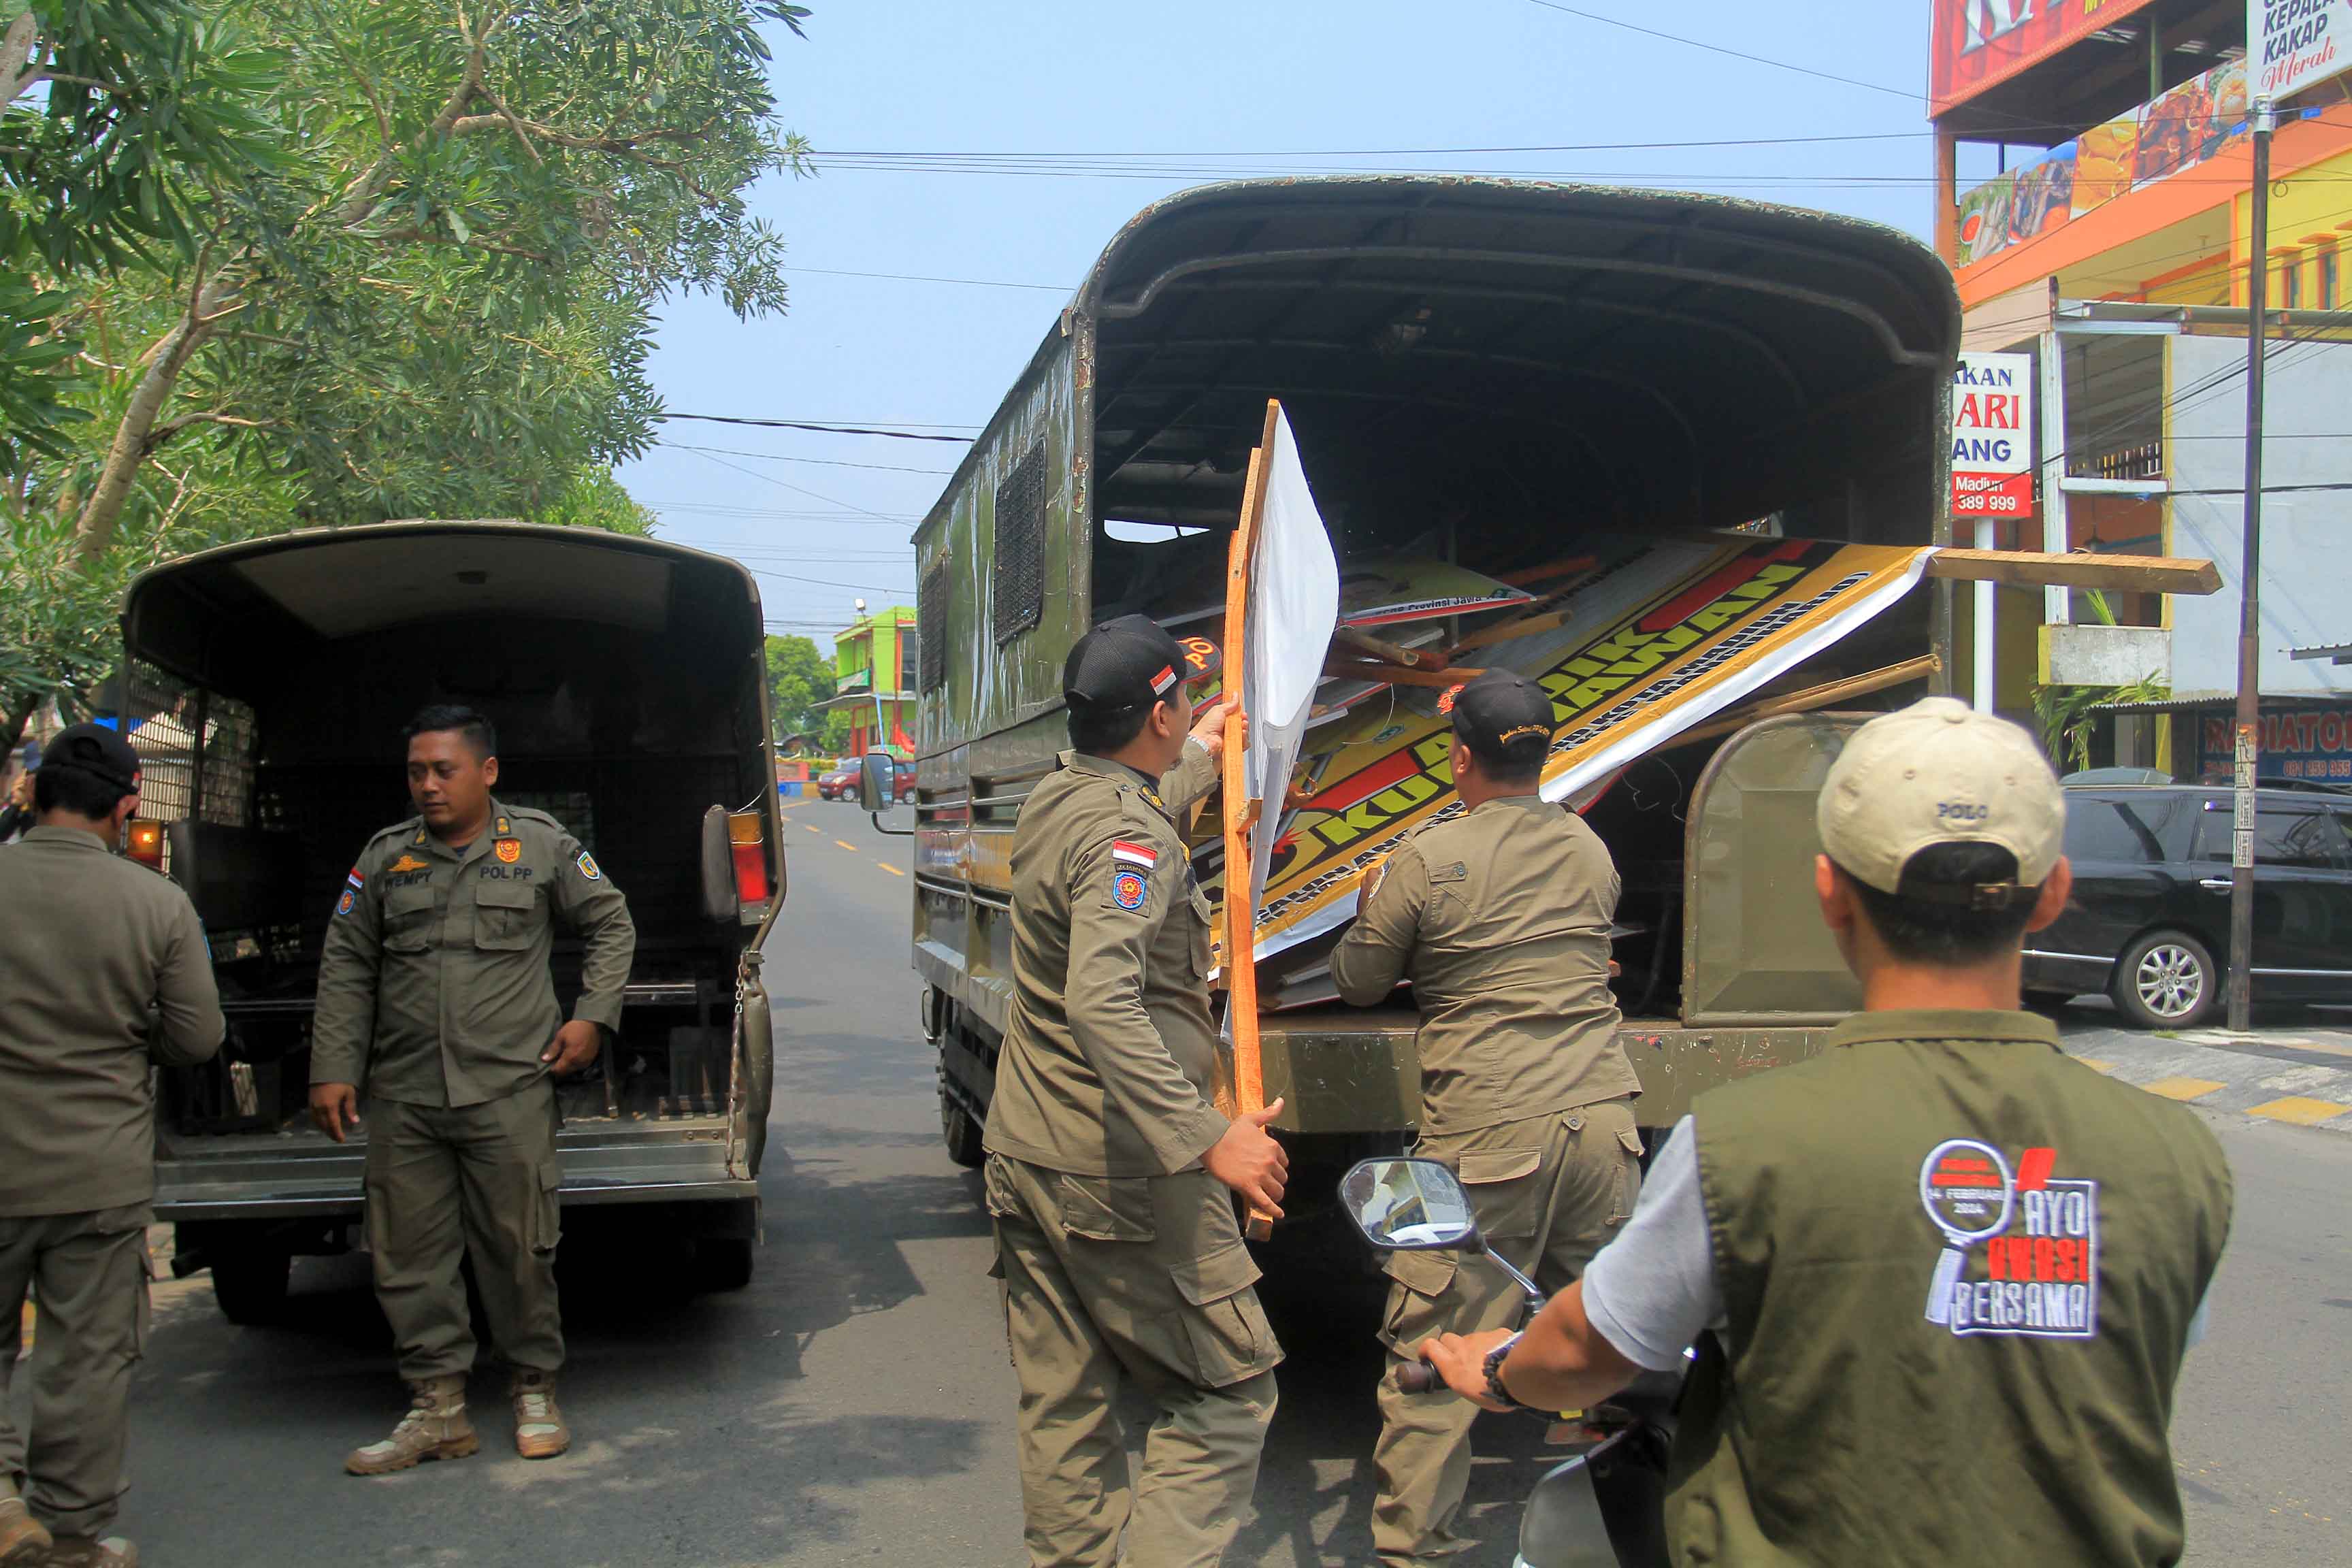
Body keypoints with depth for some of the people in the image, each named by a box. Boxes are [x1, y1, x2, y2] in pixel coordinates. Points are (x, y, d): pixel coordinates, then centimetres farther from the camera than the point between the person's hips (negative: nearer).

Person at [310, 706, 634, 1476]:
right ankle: (438, 1408, 16)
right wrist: (332, 1070, 6)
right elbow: (345, 969, 12)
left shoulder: (542, 845, 3)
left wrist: (593, 1016, 2)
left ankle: (535, 1391, 20)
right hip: (403, 1100, 3)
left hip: (510, 1091, -3)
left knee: (519, 1251, 3)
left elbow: (612, 923, 12)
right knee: (409, 1258, 5)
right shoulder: (384, 857, 9)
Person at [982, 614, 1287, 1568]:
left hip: (1024, 1156, 9)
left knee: (1060, 1400, 14)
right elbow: (1103, 1004, -34)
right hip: (1120, 1173, -9)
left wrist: (1201, 758, 50)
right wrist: (1209, 1139, -34)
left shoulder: (1050, 802, 8)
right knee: (1229, 1391, 1)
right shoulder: (1128, 835, -20)